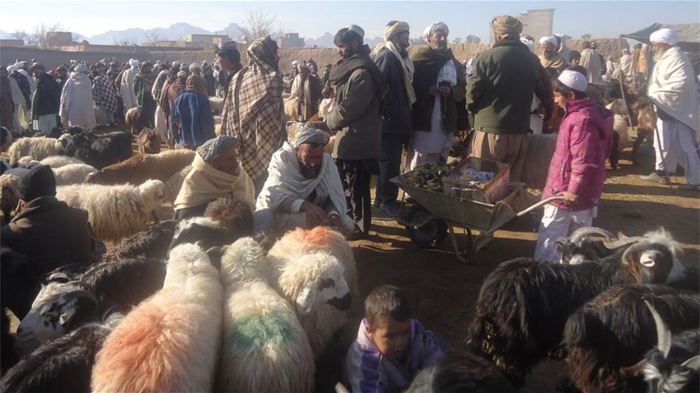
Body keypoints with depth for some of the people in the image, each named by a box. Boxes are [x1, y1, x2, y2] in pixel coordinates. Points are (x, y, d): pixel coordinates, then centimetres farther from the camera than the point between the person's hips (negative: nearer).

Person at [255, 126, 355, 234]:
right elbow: (274, 196, -32)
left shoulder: (327, 162, -8)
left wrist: (334, 215, -34)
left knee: (347, 224, -15)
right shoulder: (281, 159, -19)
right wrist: (305, 205, -49)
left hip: (313, 217, 3)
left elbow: (335, 196, -11)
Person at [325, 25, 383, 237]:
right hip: (349, 135, 10)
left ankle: (360, 225, 14)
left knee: (356, 183, 1)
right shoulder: (350, 68, 14)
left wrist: (328, 121, -6)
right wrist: (330, 117, 4)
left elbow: (349, 107, -21)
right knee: (345, 180, 18)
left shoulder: (362, 72, -18)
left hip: (358, 138, -10)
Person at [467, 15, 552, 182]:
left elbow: (473, 91, -9)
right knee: (512, 181, 14)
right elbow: (546, 91, 12)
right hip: (518, 132, 4)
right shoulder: (531, 59, 6)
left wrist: (473, 108, 13)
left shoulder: (487, 57, -7)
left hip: (489, 129, -4)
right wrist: (547, 113, 32)